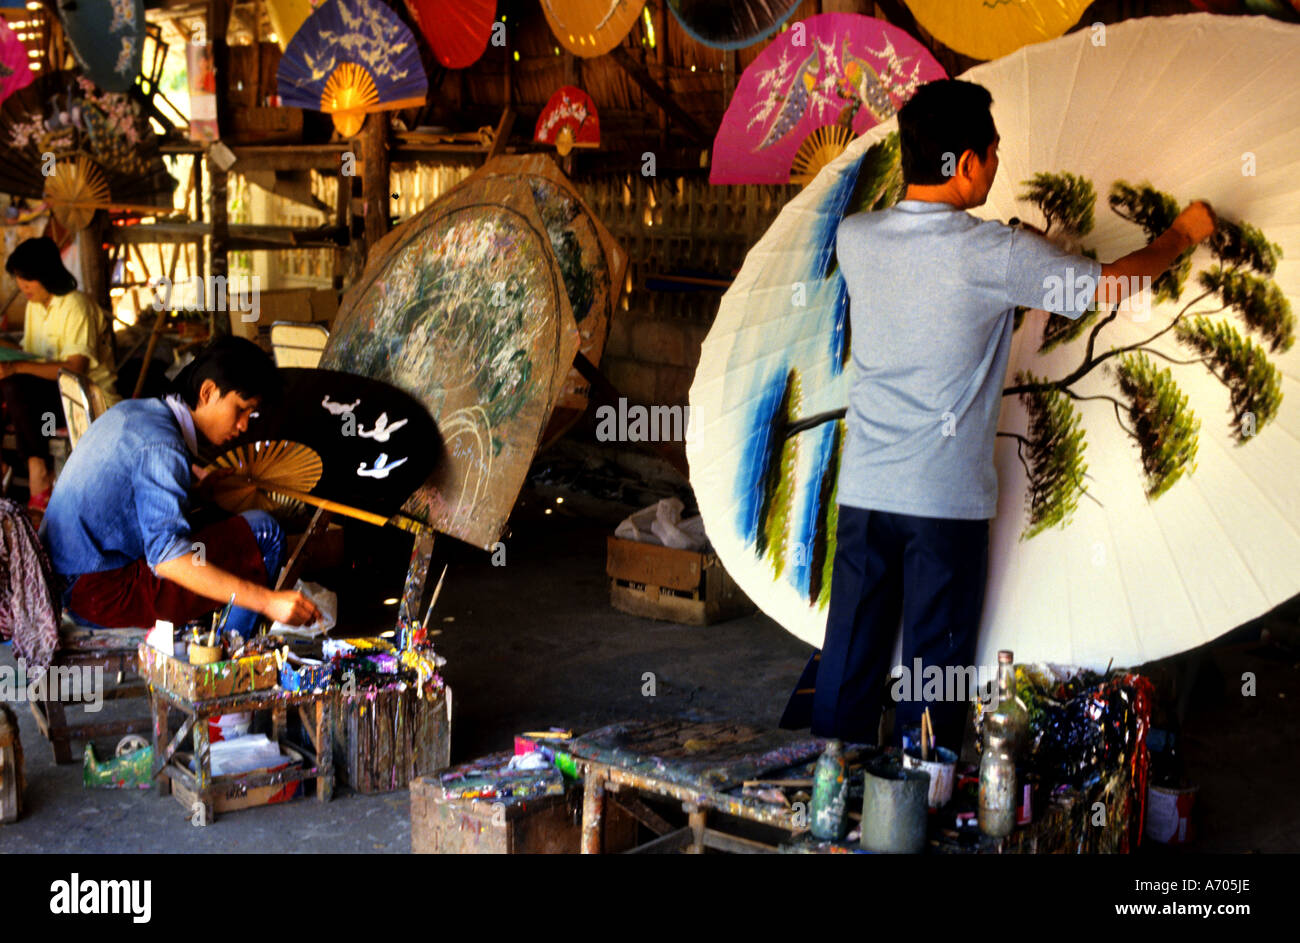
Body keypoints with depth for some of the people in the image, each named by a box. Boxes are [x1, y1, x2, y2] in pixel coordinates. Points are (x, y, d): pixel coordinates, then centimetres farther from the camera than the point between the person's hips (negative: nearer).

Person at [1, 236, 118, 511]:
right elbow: (32, 356, 14)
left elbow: (76, 368, -25)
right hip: (54, 391, 8)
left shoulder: (76, 306, -15)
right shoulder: (35, 305, 12)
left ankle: (38, 469, -15)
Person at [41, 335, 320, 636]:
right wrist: (267, 601, -37)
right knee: (262, 532, -14)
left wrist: (202, 489, 11)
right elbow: (167, 557, -32)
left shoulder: (134, 410, 9)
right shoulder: (162, 446, -21)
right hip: (103, 593, -10)